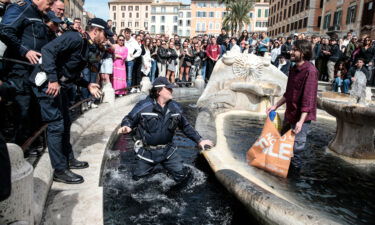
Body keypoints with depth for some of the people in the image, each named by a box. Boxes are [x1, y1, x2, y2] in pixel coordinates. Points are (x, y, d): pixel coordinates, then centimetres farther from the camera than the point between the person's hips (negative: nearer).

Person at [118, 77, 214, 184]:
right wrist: (126, 127, -29)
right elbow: (129, 119, -6)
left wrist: (199, 140, 4)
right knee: (137, 179, 9)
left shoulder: (175, 107, -2)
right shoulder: (143, 106, -14)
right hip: (147, 151, -2)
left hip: (168, 150, 2)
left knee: (182, 176, -1)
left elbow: (186, 126, 7)